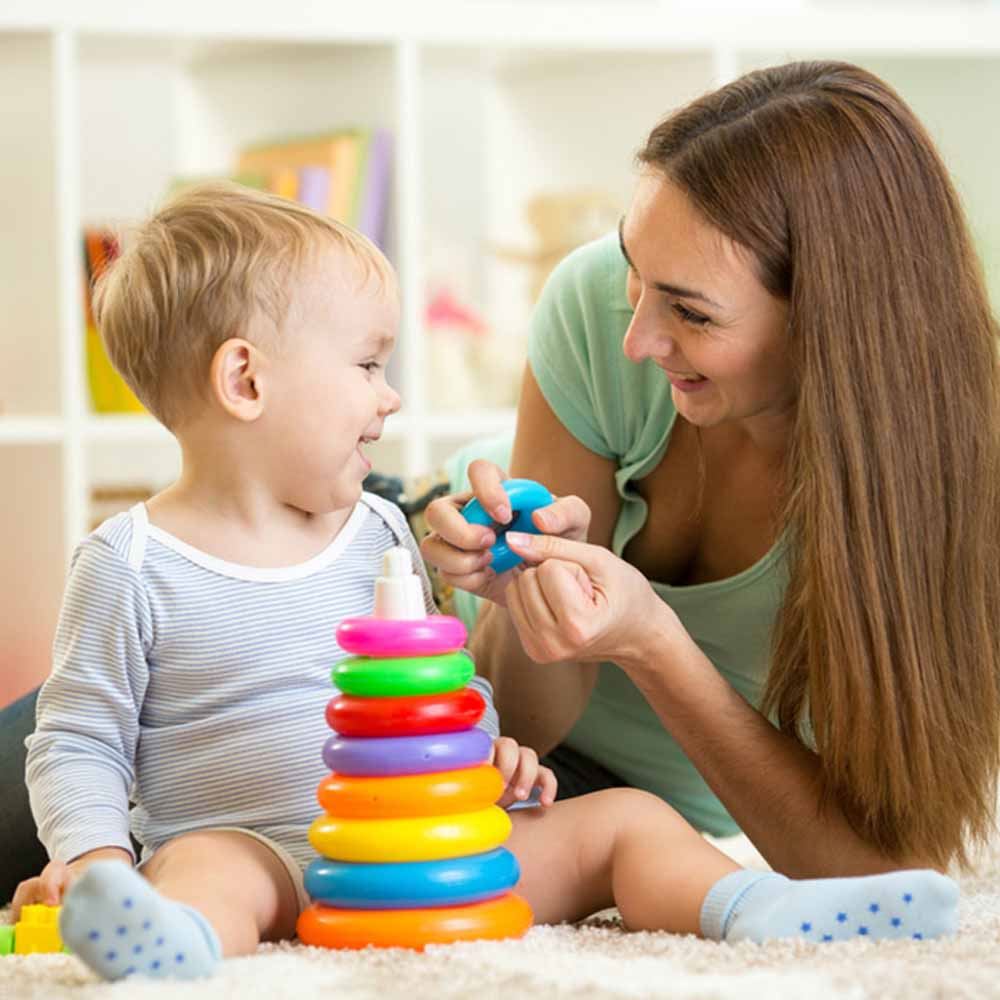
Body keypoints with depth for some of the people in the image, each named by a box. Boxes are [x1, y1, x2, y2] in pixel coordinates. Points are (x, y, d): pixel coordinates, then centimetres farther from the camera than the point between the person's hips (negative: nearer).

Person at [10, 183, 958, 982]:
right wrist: (93, 854, -15)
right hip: (257, 850, -6)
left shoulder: (378, 535, 16)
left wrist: (479, 740, 6)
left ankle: (751, 907, -28)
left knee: (622, 818, -5)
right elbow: (77, 741, 2)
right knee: (209, 864, -39)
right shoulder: (132, 565, -1)